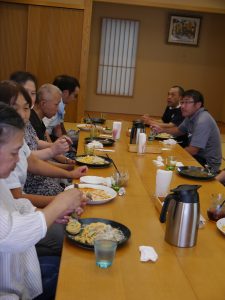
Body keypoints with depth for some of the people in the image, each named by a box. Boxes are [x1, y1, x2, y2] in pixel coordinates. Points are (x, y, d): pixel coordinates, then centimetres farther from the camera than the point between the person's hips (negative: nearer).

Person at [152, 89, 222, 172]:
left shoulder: (202, 121, -26)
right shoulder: (190, 116, 2)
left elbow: (192, 151, -26)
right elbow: (179, 130, 21)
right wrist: (162, 130, 3)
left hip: (208, 165, -8)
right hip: (199, 156, 8)